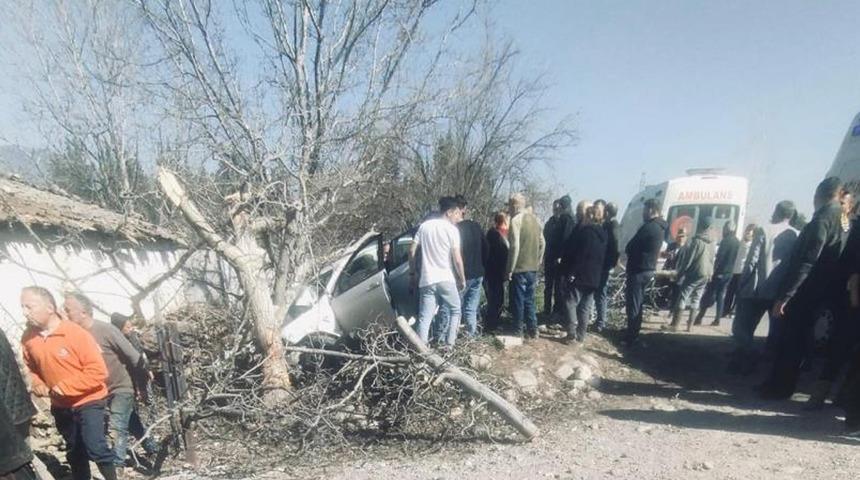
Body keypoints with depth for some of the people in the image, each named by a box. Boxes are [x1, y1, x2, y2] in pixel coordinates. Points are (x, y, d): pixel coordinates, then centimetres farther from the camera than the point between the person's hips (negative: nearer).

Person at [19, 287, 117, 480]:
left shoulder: (77, 334, -21)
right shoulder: (28, 338, -4)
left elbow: (98, 371, -21)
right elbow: (32, 367, 15)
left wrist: (65, 387, -24)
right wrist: (37, 383, -4)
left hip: (88, 401, -6)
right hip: (61, 405, 6)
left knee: (95, 447, -15)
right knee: (75, 452, 19)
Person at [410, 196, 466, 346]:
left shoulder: (424, 226, 9)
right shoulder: (452, 229, -5)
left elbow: (412, 251, 7)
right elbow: (457, 259, -9)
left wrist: (413, 273, 17)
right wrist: (462, 279, 4)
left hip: (426, 280, 4)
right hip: (446, 279, -3)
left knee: (424, 318, 4)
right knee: (455, 311, 17)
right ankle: (449, 345, 12)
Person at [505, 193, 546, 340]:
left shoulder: (516, 220, -14)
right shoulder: (535, 219, 8)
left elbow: (515, 246, -20)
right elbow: (542, 243, 12)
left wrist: (509, 269, -14)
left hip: (519, 268, -7)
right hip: (533, 267, 7)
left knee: (518, 300, 5)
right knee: (529, 299, 16)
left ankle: (518, 331, 14)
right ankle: (532, 330, 19)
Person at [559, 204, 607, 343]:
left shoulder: (583, 231, -12)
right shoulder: (602, 232, 11)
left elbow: (570, 252, -15)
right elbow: (603, 255, 15)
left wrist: (567, 272, -12)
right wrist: (599, 273, 18)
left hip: (578, 274, -7)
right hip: (594, 276, 7)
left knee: (571, 302, -1)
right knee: (586, 306, 11)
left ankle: (572, 333, -6)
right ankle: (581, 335, 15)